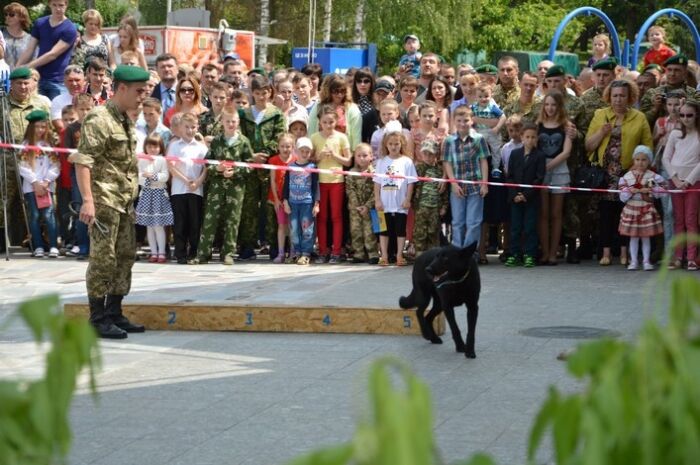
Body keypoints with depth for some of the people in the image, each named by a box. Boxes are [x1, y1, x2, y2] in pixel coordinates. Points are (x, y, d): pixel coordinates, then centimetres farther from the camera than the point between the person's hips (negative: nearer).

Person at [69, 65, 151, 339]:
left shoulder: (126, 121, 16)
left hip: (125, 201, 9)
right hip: (104, 200, -9)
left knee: (125, 256, 12)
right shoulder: (99, 120, -13)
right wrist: (87, 200, -27)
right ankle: (98, 319, 0)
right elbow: (82, 161, -20)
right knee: (103, 259, -6)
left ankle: (114, 313, 21)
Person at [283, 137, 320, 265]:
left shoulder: (312, 167, -1)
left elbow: (316, 187, -2)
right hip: (293, 202, 3)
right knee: (294, 229, 5)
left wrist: (316, 204, -6)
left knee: (307, 229, -2)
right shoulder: (290, 167, 5)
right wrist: (285, 202, 3)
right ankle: (297, 252, 14)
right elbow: (286, 186, 8)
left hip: (307, 203, -3)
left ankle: (306, 254, 2)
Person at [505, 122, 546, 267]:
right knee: (515, 227, 5)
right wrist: (514, 194, -7)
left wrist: (526, 195, -13)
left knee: (530, 227, -1)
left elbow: (539, 178, -7)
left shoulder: (540, 156, -1)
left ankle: (529, 255, 4)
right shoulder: (515, 154, 8)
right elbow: (509, 176, 6)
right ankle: (514, 254, 10)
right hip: (515, 198, 3)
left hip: (531, 199, -3)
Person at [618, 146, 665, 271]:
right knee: (633, 237, 5)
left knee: (646, 236, 4)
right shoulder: (627, 177, 2)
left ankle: (646, 261, 11)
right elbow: (622, 197, 0)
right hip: (631, 209, 1)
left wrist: (649, 190, -16)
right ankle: (634, 261, 12)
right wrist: (630, 191, -17)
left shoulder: (653, 176, -1)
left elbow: (661, 191, -6)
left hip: (647, 210, -1)